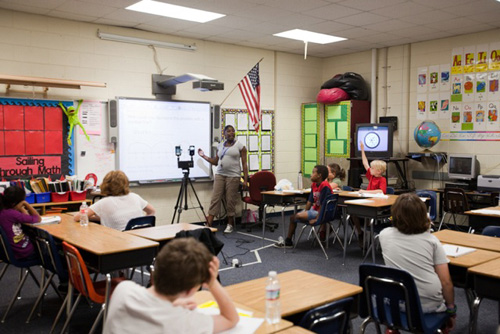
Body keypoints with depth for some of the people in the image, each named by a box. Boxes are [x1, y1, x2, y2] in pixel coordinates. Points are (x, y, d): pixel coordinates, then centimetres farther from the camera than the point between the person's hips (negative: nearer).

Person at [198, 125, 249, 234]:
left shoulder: (240, 146, 1)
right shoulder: (220, 146, 13)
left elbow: (244, 164, -2)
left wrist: (245, 179, -8)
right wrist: (204, 156, 11)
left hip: (233, 176, -4)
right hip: (219, 175, 4)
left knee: (230, 200, 0)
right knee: (215, 199, -3)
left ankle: (230, 224, 14)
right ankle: (209, 224, -3)